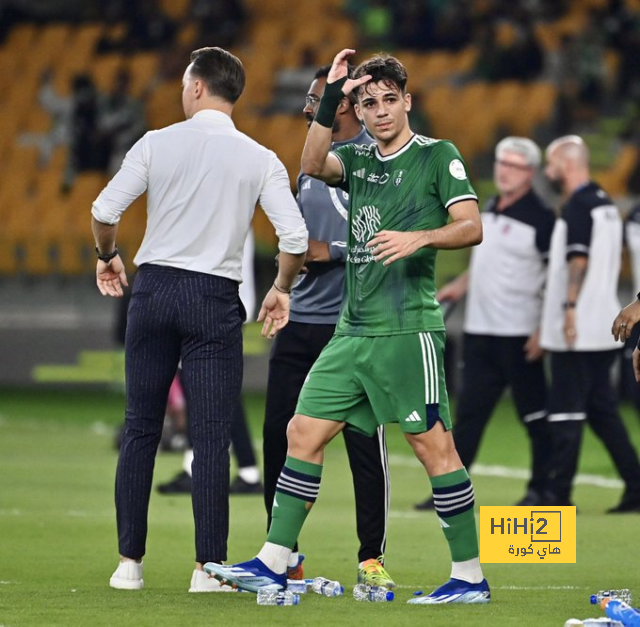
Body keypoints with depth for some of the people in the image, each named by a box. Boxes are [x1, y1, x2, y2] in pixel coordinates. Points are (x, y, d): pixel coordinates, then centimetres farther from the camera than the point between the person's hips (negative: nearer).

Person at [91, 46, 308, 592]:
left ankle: (130, 562, 9)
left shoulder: (157, 143, 0)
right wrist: (282, 290, 12)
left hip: (154, 288, 1)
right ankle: (208, 567, -3)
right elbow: (295, 237, -6)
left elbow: (104, 211, -4)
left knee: (141, 430, 8)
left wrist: (108, 257, 16)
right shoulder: (260, 160, 0)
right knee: (211, 436, 0)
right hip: (214, 300, -1)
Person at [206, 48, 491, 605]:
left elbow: (471, 227, -8)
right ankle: (273, 564, 7)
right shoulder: (357, 159, 15)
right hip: (353, 330, 6)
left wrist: (418, 238, -24)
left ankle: (470, 576, -3)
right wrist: (331, 97, -12)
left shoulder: (437, 156, 0)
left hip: (408, 327, -6)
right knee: (304, 432, 3)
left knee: (433, 443, -8)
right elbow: (314, 165, -6)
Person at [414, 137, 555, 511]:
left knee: (535, 415, 2)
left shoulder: (540, 218, -11)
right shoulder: (490, 210, 13)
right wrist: (461, 286, 19)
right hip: (480, 331, 8)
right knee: (469, 413, 6)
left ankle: (542, 488, 11)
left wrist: (543, 330, -19)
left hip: (518, 334, -8)